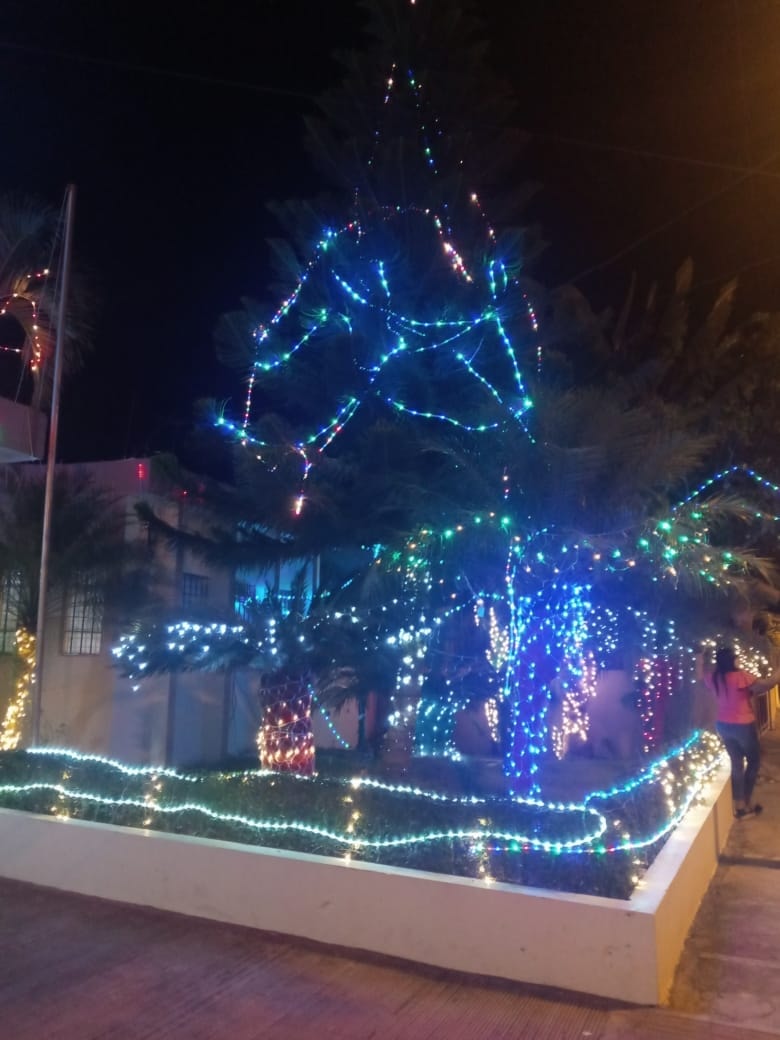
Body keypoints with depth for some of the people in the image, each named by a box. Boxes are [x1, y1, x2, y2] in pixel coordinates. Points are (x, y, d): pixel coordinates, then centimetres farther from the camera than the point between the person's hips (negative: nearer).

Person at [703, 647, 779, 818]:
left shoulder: (714, 679, -2)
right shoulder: (741, 676, -22)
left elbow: (701, 677, 19)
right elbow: (765, 685, -26)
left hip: (723, 726, 6)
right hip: (743, 725, -6)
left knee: (736, 763, 15)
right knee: (754, 761, 12)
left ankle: (739, 804, 18)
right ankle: (747, 801, 13)